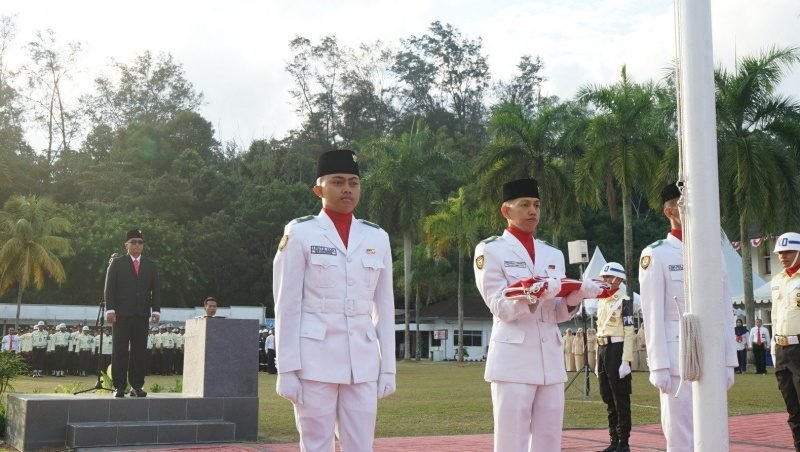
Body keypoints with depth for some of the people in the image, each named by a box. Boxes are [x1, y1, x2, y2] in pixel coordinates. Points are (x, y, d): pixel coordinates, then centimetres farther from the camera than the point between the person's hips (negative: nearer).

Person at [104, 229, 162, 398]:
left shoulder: (150, 265, 17)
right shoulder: (117, 263, 9)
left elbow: (156, 289, 13)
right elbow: (110, 288, 3)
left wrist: (156, 310, 2)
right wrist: (110, 309, -7)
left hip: (142, 315, 2)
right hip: (122, 314, -2)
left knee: (139, 351, 0)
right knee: (120, 351, -2)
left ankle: (136, 386, 5)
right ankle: (119, 387, 2)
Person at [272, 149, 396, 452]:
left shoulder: (377, 238, 9)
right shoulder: (300, 233, -2)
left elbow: (385, 307, 11)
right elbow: (287, 305, -3)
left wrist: (388, 367, 8)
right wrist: (287, 369, -8)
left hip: (363, 363, 4)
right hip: (314, 361, -3)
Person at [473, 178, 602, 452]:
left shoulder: (553, 254, 17)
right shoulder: (490, 250, 1)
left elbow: (557, 314, 11)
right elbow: (501, 308, -9)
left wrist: (576, 296, -9)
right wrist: (539, 292, -24)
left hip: (551, 360, 6)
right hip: (513, 361, -5)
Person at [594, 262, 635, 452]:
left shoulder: (624, 301, -10)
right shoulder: (601, 300, 15)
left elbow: (629, 333, -14)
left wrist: (626, 362, -18)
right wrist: (598, 360, 18)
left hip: (617, 349, -8)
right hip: (602, 350, 8)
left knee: (621, 399, -2)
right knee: (608, 398, 13)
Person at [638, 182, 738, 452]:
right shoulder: (655, 255, -4)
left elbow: (725, 311, 12)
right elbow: (652, 315, -8)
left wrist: (729, 361, 8)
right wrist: (659, 366, -13)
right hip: (678, 358, -5)